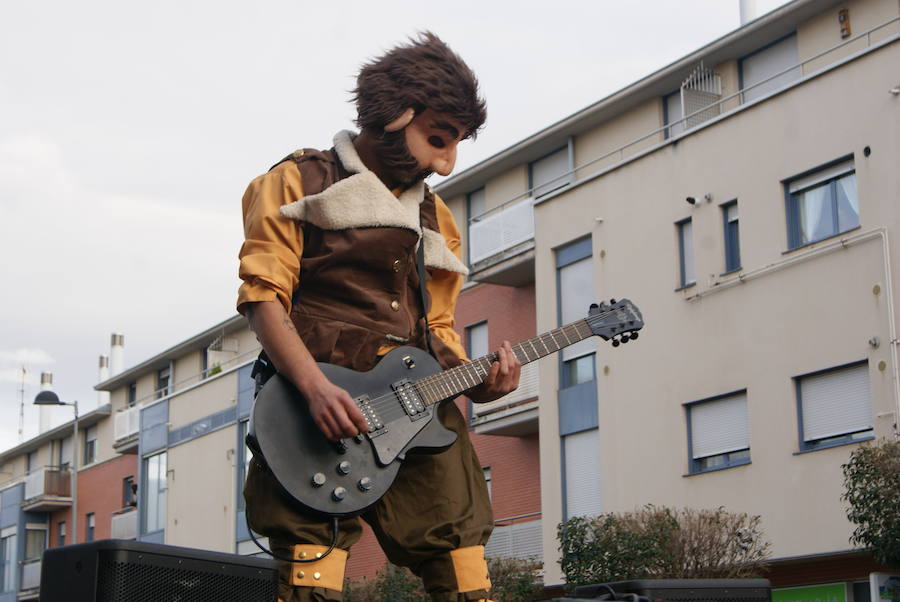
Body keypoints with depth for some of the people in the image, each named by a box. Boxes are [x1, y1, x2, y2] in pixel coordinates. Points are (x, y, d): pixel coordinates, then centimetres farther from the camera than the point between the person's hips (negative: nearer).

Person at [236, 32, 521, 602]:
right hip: (325, 406, -5)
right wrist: (315, 387, -18)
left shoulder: (435, 218, 25)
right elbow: (262, 295, -3)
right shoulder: (299, 183, 7)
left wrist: (475, 380, 3)